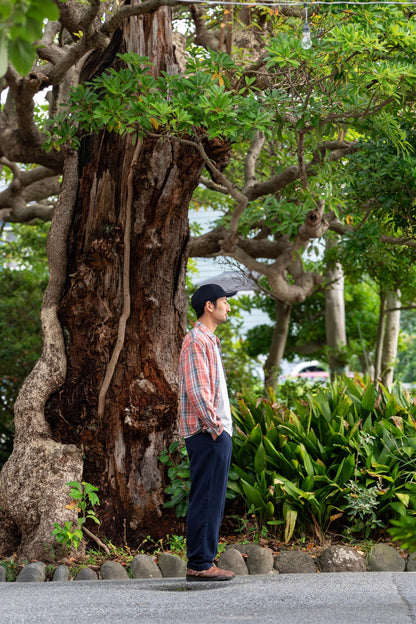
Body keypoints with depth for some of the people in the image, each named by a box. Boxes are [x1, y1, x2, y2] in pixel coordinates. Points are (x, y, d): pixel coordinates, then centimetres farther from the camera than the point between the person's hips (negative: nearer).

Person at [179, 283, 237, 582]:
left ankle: (205, 561, 14)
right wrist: (213, 425, -17)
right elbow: (196, 389, -19)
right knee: (206, 499, -9)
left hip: (218, 433, 10)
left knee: (214, 500, 11)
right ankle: (199, 565, -7)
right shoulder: (196, 340, -11)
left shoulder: (210, 341, 21)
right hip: (207, 434, -10)